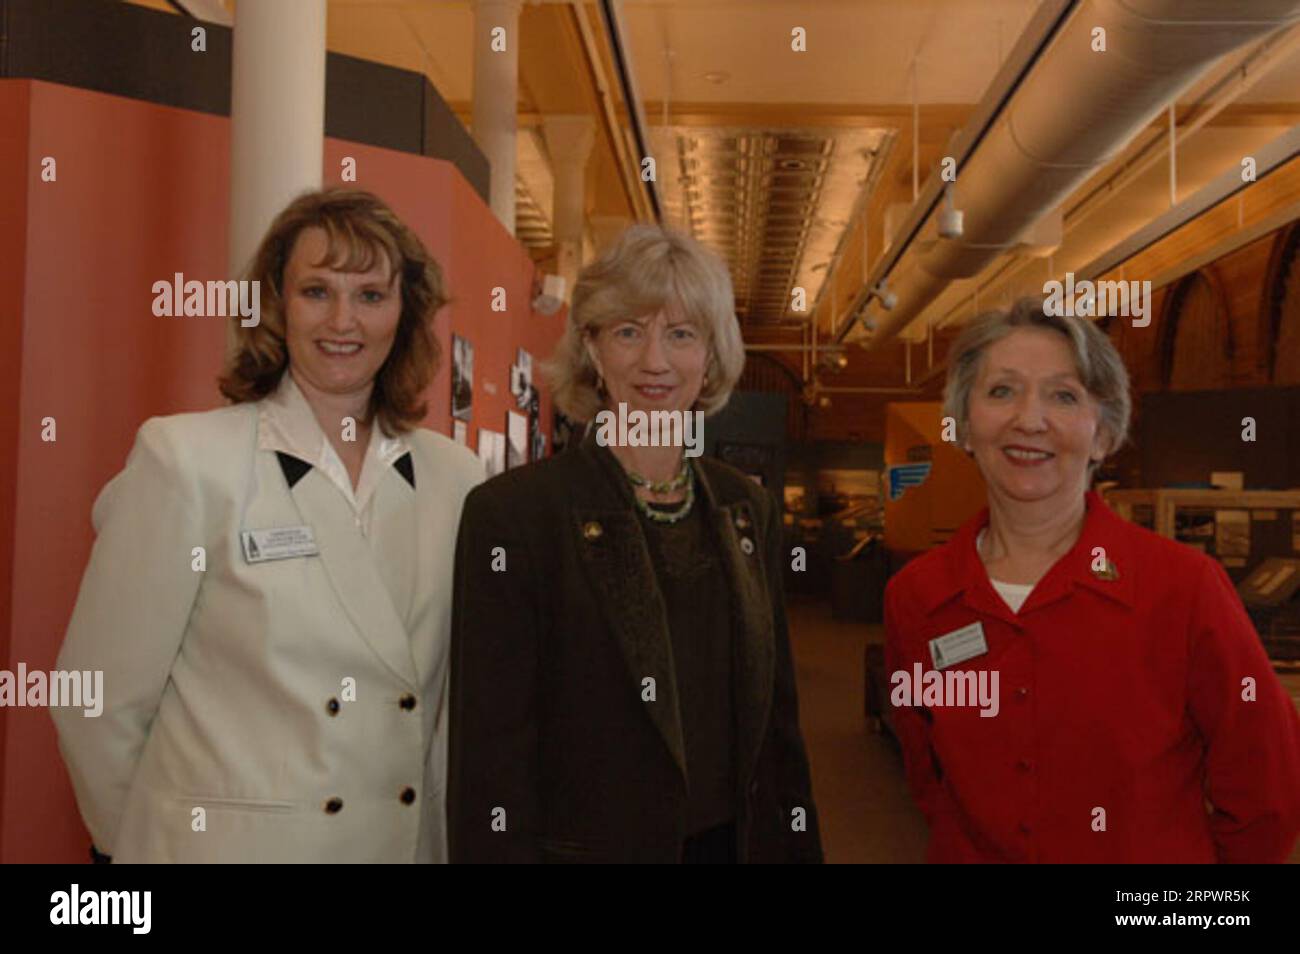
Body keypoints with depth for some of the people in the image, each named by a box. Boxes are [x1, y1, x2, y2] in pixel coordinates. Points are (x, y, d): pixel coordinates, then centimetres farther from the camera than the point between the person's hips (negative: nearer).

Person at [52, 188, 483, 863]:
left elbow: (455, 700, 6)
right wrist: (158, 838, 1)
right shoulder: (184, 457, -12)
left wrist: (443, 838, 6)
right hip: (229, 843, -3)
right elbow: (102, 706, -8)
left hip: (409, 839, 4)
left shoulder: (456, 478, -2)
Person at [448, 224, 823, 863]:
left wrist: (798, 846, 7)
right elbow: (490, 756, -14)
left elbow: (776, 711, 8)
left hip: (738, 840, 5)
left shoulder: (750, 508, 2)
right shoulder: (512, 513, -15)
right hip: (590, 846, -5)